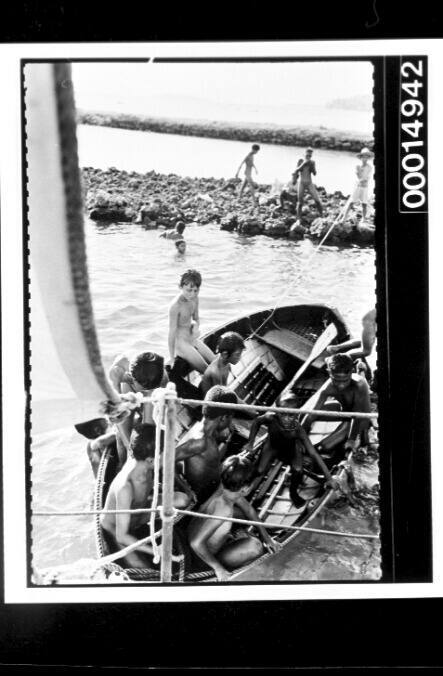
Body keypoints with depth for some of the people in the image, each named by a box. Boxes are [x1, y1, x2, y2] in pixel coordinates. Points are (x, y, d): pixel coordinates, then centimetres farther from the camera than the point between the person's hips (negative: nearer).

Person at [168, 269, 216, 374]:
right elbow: (172, 332, -23)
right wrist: (172, 359, -20)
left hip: (193, 340, 8)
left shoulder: (194, 299, -3)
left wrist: (195, 325, -12)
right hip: (181, 343, -8)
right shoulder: (176, 305, -27)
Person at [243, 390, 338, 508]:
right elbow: (256, 422, -16)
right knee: (259, 471, -9)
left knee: (298, 470, -22)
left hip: (291, 446, -1)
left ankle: (293, 493, 12)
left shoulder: (297, 429, -41)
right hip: (273, 444, 1)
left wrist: (329, 478, -37)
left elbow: (314, 454, -37)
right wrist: (250, 444, -14)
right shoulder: (271, 418, -42)